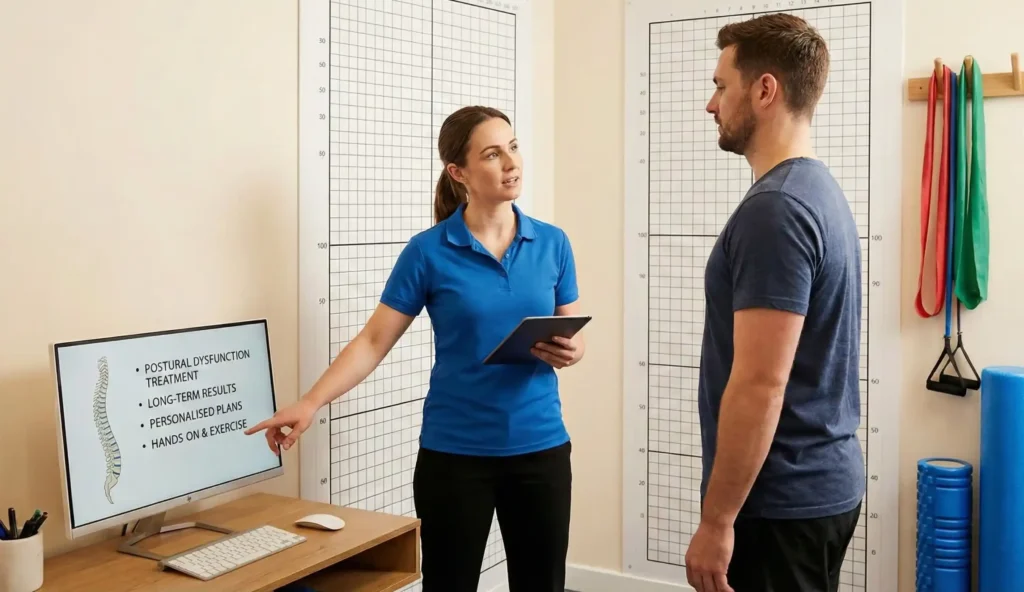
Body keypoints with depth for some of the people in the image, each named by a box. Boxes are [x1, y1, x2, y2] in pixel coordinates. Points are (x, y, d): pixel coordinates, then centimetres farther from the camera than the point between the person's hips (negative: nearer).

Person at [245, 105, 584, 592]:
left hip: (540, 448, 3)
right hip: (454, 452, -2)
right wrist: (310, 403, -16)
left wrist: (568, 352, -14)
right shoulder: (428, 251, -6)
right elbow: (373, 341, -5)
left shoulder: (552, 243, 2)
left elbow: (573, 335, 10)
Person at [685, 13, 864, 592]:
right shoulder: (819, 191, 10)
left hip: (781, 498, -10)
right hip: (821, 481, 10)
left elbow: (760, 385, -26)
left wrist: (717, 519, -19)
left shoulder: (774, 209, -22)